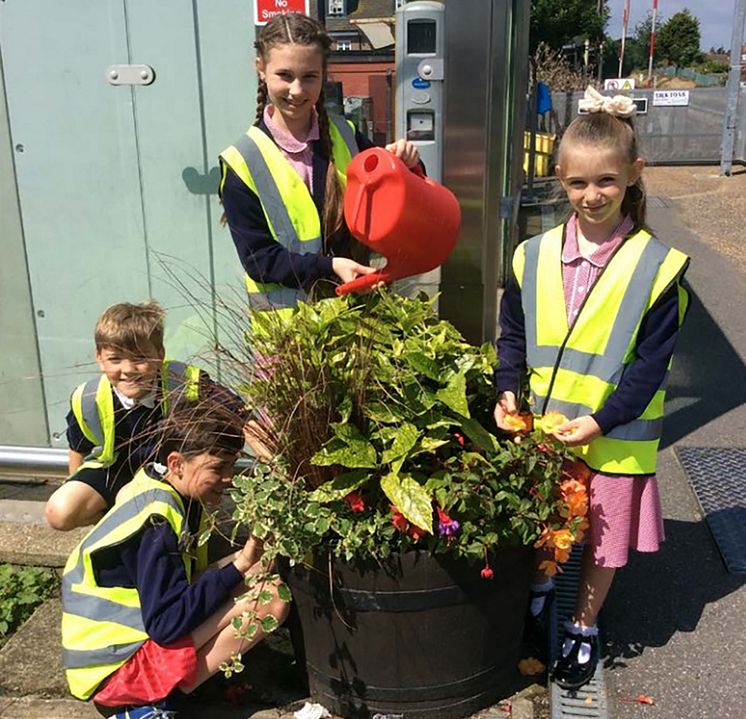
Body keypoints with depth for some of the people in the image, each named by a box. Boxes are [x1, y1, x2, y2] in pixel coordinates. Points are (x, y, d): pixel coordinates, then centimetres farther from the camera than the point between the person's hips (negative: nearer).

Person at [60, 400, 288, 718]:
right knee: (270, 597, -20)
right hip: (115, 668, -10)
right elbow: (166, 624, -26)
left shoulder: (156, 491, 2)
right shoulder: (155, 521, -25)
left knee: (259, 574, 6)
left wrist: (244, 561, -4)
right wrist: (239, 565, -22)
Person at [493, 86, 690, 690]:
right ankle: (539, 592, 49)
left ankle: (584, 626, 39)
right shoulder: (533, 257, -3)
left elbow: (651, 363, -11)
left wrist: (601, 421, -19)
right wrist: (508, 392, -8)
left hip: (614, 436, -2)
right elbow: (513, 334, 6)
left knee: (604, 536, 15)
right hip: (539, 428, 3)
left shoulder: (658, 268, -12)